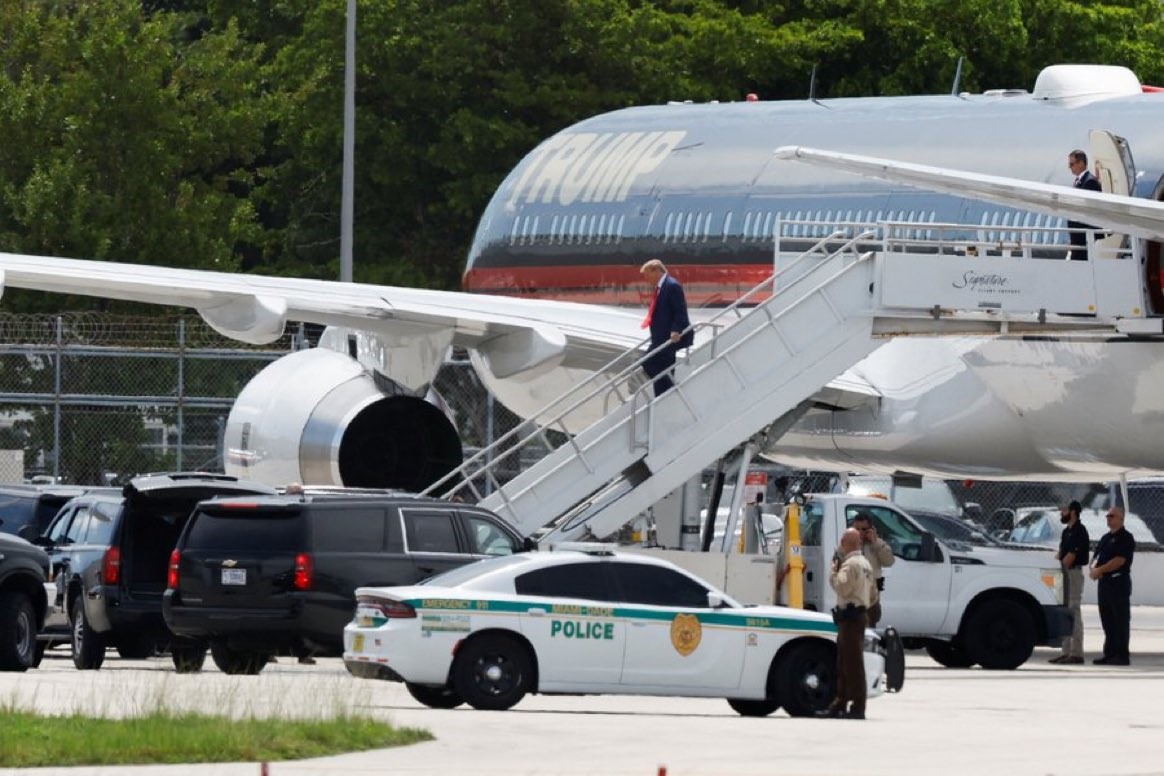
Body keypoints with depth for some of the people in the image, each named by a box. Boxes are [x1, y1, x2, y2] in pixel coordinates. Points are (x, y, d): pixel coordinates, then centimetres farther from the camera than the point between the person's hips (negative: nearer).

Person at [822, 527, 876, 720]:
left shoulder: (851, 564, -14)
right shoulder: (865, 563, 18)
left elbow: (842, 587, -24)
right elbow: (873, 591, 22)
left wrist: (834, 570, -12)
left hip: (850, 617, -11)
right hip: (860, 614, 11)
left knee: (852, 663, -10)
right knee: (843, 663, 16)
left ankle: (857, 707, -12)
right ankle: (839, 704, 21)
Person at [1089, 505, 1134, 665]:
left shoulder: (1125, 538, -7)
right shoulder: (1106, 538, 19)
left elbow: (1119, 561, -17)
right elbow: (1096, 557, 19)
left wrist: (1100, 570, -14)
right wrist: (1094, 568, -3)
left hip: (1118, 582, -9)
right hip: (1104, 581, 9)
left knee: (1120, 620, -8)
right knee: (1107, 620, 9)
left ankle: (1122, 656, -8)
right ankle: (1109, 654, 13)